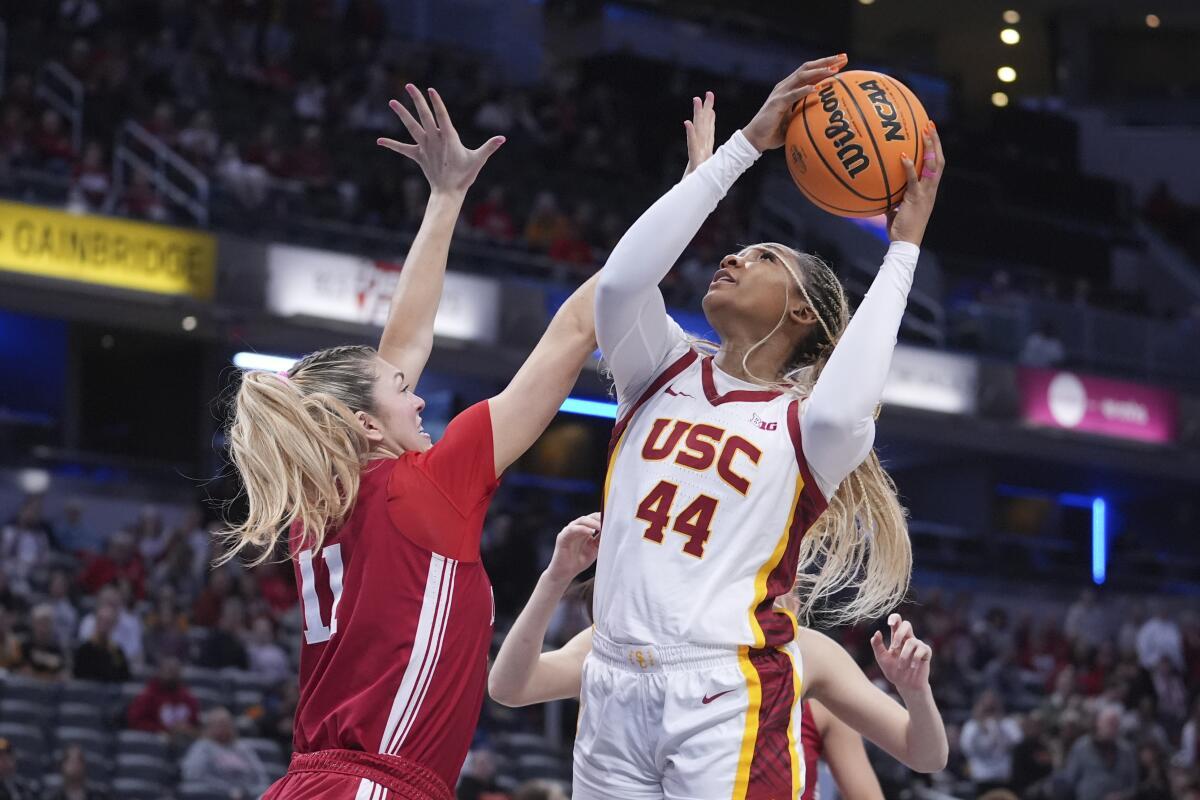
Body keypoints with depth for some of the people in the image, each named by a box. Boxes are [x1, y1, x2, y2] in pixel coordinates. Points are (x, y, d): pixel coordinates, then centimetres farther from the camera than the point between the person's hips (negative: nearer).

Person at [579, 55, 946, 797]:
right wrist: (747, 143, -3)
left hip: (730, 701, -3)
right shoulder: (666, 371, 14)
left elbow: (843, 411, -20)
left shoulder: (803, 427, 5)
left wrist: (904, 247, -9)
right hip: (615, 687, 4)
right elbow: (622, 279, -5)